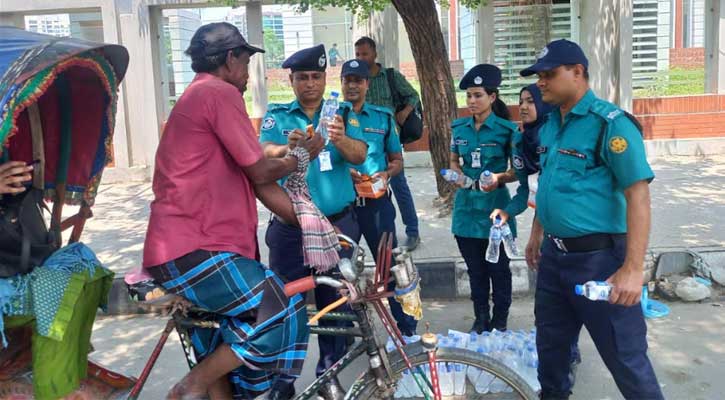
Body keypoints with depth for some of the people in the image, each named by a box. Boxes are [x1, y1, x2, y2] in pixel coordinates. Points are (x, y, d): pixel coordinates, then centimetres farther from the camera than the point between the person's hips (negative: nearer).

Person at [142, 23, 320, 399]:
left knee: (222, 357, 19)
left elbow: (258, 184, 18)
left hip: (191, 247, 11)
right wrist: (301, 154, 9)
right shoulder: (220, 94, -10)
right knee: (283, 318, -13)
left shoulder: (201, 97, 23)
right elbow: (261, 171, -12)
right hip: (194, 250, -11)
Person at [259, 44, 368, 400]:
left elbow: (359, 156, -10)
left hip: (338, 223, 1)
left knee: (335, 300, 8)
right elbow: (265, 154, -13)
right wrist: (288, 148, -36)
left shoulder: (343, 114, 5)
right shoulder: (276, 116, 4)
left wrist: (341, 140, -33)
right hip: (290, 227, 0)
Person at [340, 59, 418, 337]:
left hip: (376, 202, 0)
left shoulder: (383, 117, 7)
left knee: (390, 263, 2)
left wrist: (386, 174, -9)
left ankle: (407, 328, 14)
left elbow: (397, 159, 12)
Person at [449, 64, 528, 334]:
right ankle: (481, 320, 27)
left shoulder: (507, 129, -8)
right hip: (466, 205, 4)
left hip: (494, 205, -4)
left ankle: (500, 322, 22)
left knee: (498, 267, 7)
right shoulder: (459, 127, 5)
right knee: (475, 268, 13)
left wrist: (500, 177, -22)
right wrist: (457, 174, -6)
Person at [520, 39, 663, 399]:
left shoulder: (610, 123, -15)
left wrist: (632, 269, -23)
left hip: (597, 258, -7)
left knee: (624, 356, 4)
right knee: (550, 344, 21)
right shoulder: (549, 125, 9)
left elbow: (638, 195, -19)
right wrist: (536, 236, 23)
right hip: (553, 255, 8)